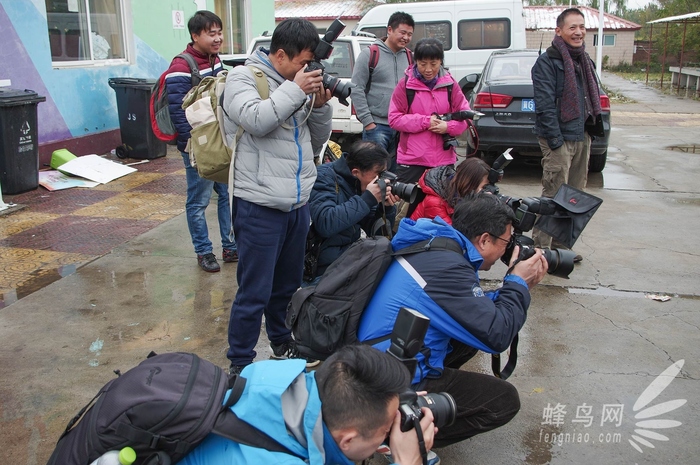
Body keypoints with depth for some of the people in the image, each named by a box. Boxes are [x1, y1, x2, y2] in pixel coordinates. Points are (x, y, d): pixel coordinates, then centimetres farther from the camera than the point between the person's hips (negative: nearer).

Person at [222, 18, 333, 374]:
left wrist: (321, 105, 0)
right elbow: (255, 119, -24)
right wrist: (295, 90, -16)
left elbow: (317, 141, 16)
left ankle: (281, 343, 40)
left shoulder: (297, 83, 12)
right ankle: (239, 363, 15)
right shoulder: (243, 77, -4)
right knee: (254, 292, -1)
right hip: (259, 206, -6)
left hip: (298, 203, 7)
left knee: (288, 284, 20)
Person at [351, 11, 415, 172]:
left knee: (396, 172, 11)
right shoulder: (370, 54, -3)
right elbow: (357, 90, -7)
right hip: (377, 126, -5)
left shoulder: (410, 57, 12)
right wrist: (367, 122, -11)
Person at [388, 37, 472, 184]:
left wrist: (448, 127, -13)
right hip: (411, 160, -2)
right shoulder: (405, 85, -2)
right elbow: (394, 119, -4)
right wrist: (425, 121, -14)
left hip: (444, 159, 2)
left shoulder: (450, 85, 4)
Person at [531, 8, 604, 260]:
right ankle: (541, 249, 1)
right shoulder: (547, 62, -10)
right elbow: (545, 105, -17)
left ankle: (562, 245, 25)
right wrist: (555, 141, -20)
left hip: (582, 137, 9)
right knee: (554, 196, -7)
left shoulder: (583, 61, 17)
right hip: (559, 138, -8)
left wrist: (592, 127, 13)